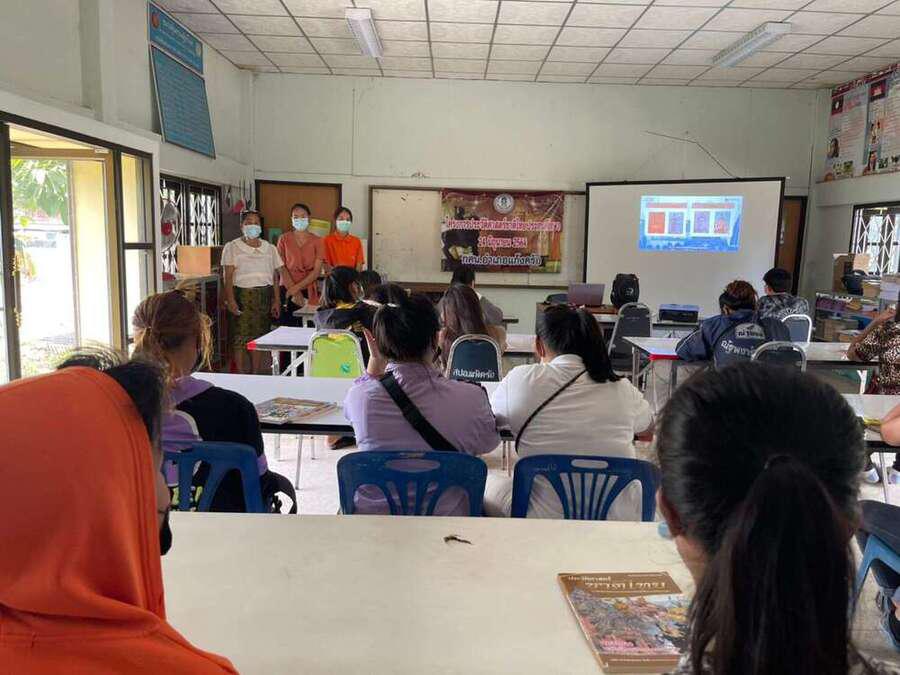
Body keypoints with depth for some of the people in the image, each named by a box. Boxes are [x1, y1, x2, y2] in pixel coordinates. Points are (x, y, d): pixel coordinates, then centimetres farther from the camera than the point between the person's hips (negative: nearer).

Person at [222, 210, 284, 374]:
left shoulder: (270, 248, 12)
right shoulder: (232, 247, 3)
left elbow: (275, 277, 11)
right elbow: (229, 276, -4)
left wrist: (277, 301, 4)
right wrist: (230, 300, -15)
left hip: (264, 297, 3)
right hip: (242, 296, -3)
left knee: (259, 336, 5)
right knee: (240, 337, -3)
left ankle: (256, 374, 14)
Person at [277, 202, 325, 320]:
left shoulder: (316, 241, 5)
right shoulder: (284, 239, 6)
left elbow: (317, 271, -3)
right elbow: (281, 268, -1)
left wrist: (297, 287, -13)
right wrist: (295, 292, -11)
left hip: (309, 292, 0)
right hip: (287, 291, 0)